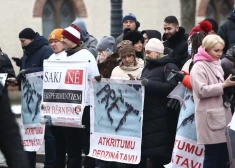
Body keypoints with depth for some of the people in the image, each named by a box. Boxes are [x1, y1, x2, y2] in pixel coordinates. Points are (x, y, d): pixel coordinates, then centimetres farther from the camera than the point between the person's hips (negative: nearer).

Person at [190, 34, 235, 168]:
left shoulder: (217, 65, 17)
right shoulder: (199, 67, -8)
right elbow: (202, 90, -18)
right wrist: (224, 85, -20)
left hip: (222, 115, 8)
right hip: (210, 117, -8)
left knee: (224, 155, 6)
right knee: (212, 155, -6)